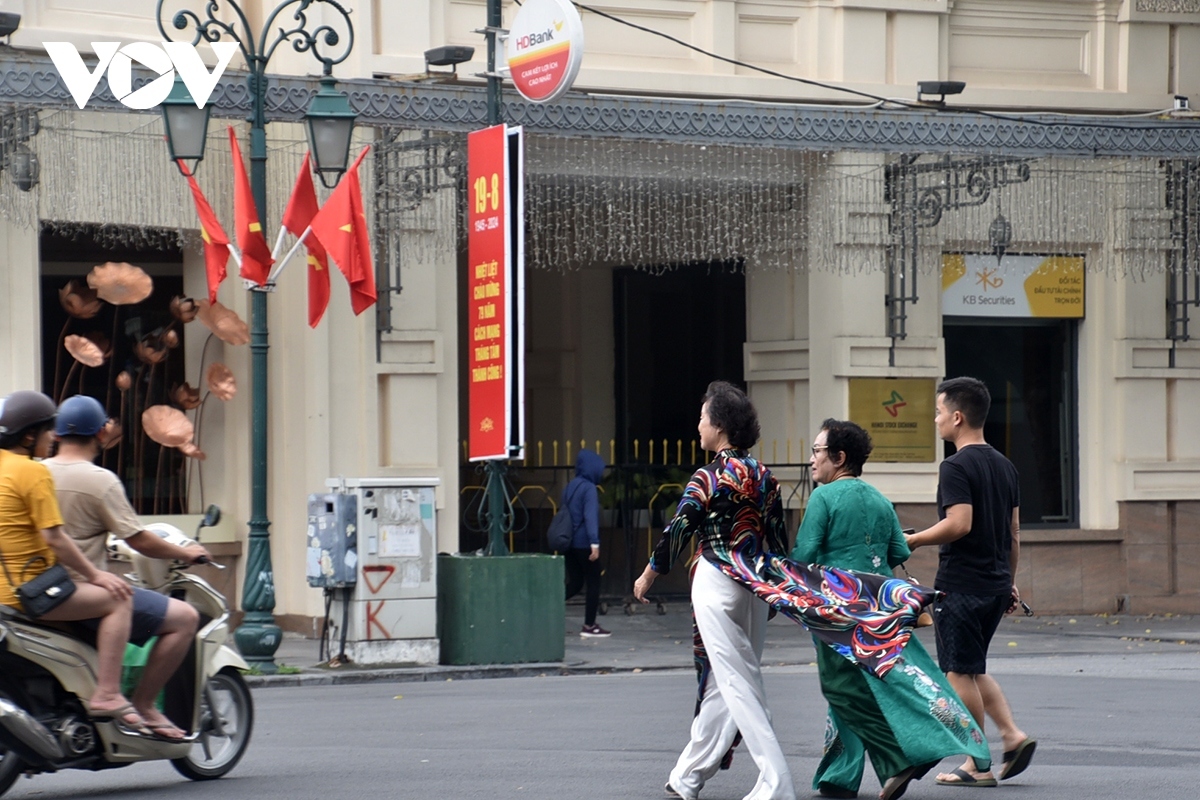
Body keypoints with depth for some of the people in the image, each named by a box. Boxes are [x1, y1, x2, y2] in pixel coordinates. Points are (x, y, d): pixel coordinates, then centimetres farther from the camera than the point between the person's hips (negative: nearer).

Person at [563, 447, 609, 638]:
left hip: (570, 542, 8)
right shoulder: (588, 488, -13)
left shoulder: (570, 487, 11)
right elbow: (590, 516, -21)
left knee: (575, 583, 15)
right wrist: (594, 543, -25)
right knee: (593, 584, 4)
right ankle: (589, 626, 8)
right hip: (584, 543, -8)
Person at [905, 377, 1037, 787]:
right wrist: (1009, 581, 22)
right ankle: (1013, 734, 4)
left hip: (960, 584, -8)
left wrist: (913, 540, -11)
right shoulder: (1004, 466, 12)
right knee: (974, 669, 19)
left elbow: (959, 524, -24)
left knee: (960, 673, 0)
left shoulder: (956, 468, -14)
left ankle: (978, 766, 2)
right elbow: (1014, 533, 15)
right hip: (995, 584, 8)